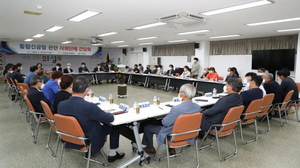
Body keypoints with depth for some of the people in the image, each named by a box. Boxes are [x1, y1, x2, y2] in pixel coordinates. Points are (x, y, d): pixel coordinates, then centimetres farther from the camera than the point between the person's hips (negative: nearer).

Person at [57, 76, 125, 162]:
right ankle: (112, 154, 24)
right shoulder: (90, 107, -33)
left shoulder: (61, 104, -15)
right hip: (90, 140, -6)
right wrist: (106, 113, 3)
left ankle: (88, 151, 38)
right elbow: (111, 118, -20)